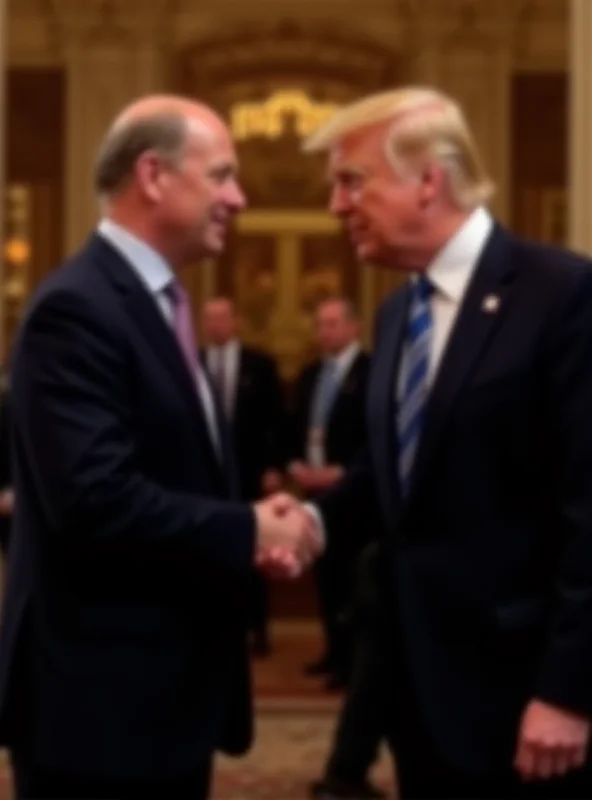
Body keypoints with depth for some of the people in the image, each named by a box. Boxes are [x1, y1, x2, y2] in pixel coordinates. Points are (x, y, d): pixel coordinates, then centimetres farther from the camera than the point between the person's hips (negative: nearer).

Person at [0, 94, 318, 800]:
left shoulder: (157, 303, 15)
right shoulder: (79, 307, -18)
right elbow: (97, 499, -27)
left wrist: (249, 531, 1)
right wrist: (248, 532, -16)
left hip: (167, 686, 10)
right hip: (102, 694, -10)